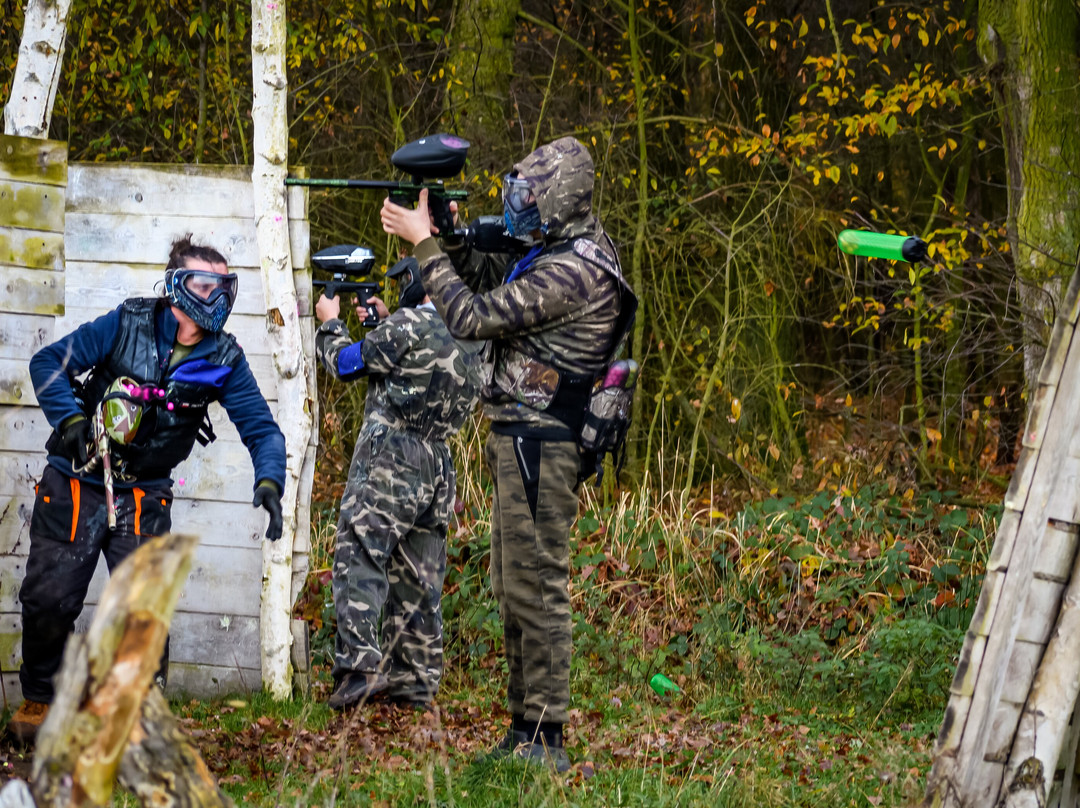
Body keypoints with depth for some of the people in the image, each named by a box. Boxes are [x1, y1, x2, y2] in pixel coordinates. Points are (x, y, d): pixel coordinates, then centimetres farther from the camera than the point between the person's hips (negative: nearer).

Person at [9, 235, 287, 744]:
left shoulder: (224, 360, -4)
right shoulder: (127, 324, -10)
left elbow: (261, 428, -3)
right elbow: (49, 363, -9)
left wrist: (269, 482, -22)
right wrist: (72, 421, -23)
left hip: (144, 496, 1)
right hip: (75, 483, -1)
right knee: (49, 598, 3)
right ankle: (39, 698, 23)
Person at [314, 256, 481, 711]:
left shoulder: (409, 325, -12)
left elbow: (347, 363, 0)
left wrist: (330, 323, 18)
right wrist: (386, 322, 31)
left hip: (389, 459, -8)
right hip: (436, 465, 8)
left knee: (358, 560, -12)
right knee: (417, 578, 11)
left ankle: (360, 664, -25)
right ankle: (415, 680, 14)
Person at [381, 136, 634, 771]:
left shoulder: (574, 272, -20)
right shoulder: (566, 249, 12)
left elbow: (475, 317, -21)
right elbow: (491, 279, 23)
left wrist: (423, 243, -12)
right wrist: (449, 236, 5)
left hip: (540, 444, -11)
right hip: (523, 438, 11)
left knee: (537, 586, -8)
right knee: (517, 586, 15)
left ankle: (546, 738, -5)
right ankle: (524, 727, 22)